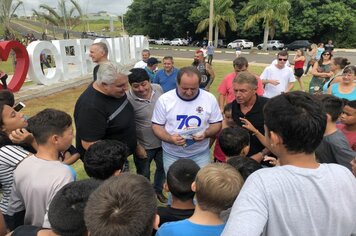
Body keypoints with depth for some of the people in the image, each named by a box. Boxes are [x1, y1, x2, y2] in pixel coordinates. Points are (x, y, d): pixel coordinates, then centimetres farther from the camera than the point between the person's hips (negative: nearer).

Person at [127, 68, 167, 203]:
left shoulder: (158, 89, -10)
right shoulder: (128, 99, -24)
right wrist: (137, 147, -13)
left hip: (162, 141, 5)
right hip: (144, 146, -5)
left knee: (162, 168, 26)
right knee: (143, 174, 18)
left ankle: (158, 190, 53)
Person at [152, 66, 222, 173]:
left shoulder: (210, 98, -7)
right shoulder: (164, 99, -10)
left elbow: (217, 124, 2)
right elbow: (156, 126, -4)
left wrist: (206, 134, -19)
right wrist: (170, 138, -22)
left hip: (200, 154, 1)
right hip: (172, 154, 0)